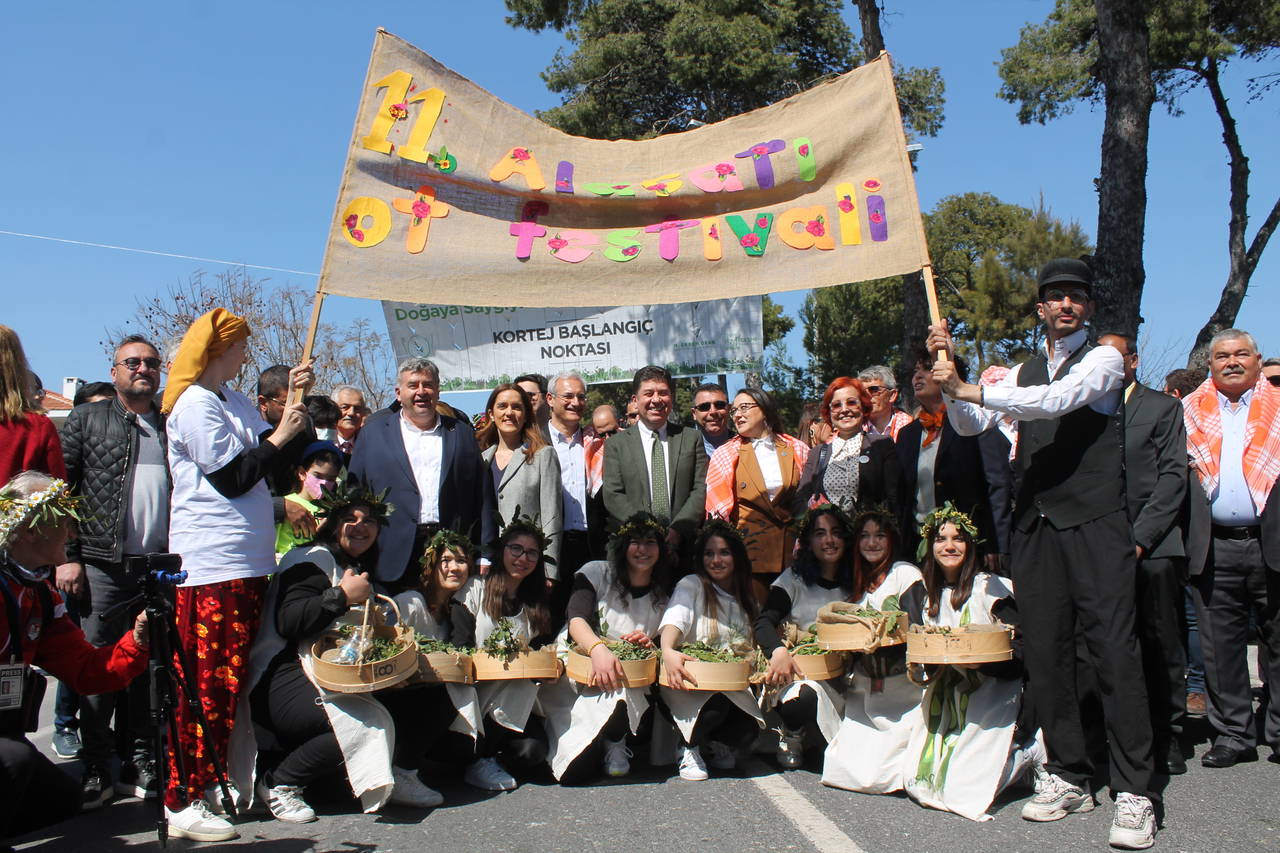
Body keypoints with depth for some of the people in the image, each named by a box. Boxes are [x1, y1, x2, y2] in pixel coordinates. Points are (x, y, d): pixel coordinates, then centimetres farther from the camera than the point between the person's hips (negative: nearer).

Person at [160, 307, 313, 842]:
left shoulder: (233, 401, 17)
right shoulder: (195, 404, -10)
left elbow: (274, 463, 15)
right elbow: (233, 477, -15)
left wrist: (294, 402, 11)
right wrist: (278, 438, -5)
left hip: (244, 559, 9)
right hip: (210, 563, -9)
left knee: (228, 680, 13)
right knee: (205, 684, -5)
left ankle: (210, 783, 23)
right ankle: (181, 803, 2)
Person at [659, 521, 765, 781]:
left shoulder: (745, 599, 17)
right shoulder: (692, 585, -1)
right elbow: (676, 616, -21)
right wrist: (667, 651, -42)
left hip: (732, 685, 5)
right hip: (689, 681, -4)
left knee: (747, 730, -22)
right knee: (715, 708, -34)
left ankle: (715, 743, 14)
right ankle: (689, 745, 0)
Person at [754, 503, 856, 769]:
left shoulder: (852, 583, 11)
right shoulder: (794, 578, 1)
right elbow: (764, 621, -11)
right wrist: (778, 650, -32)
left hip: (836, 678, 3)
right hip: (796, 670, -2)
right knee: (803, 696, -34)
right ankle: (792, 736, 1)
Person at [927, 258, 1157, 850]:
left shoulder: (1102, 360, 2)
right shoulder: (1022, 372, 19)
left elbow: (1057, 400, -17)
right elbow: (970, 425, 12)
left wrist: (970, 389, -19)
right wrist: (950, 376, -4)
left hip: (1094, 521, -5)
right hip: (1035, 524, 5)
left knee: (1113, 649, -8)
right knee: (1045, 650, 6)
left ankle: (1133, 792, -1)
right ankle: (1069, 777, 17)